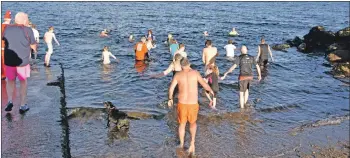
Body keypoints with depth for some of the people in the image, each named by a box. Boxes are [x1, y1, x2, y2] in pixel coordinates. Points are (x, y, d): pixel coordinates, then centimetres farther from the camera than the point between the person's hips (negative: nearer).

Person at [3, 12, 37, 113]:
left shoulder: (7, 29, 2)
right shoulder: (27, 30, -8)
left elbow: (5, 41, 17)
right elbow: (33, 46, -2)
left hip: (9, 60, 3)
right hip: (23, 61, -3)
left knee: (11, 81, 22)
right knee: (23, 82, 13)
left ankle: (10, 101, 7)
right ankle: (22, 106, 16)